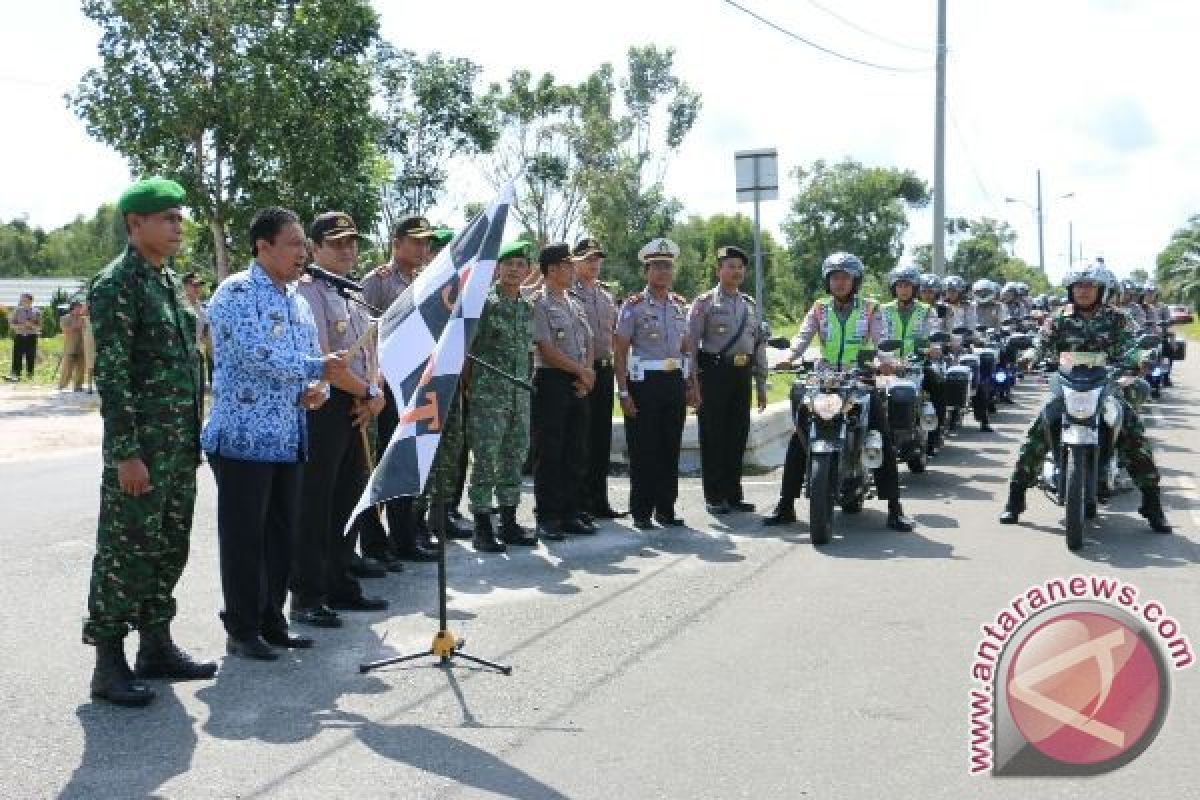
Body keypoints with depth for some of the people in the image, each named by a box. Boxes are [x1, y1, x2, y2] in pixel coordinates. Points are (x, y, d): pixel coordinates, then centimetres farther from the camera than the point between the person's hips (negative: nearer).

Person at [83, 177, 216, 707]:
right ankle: (109, 663, 8)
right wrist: (126, 453, -20)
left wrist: (192, 439, 16)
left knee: (169, 548, 13)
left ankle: (156, 646, 25)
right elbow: (111, 375, -17)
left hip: (180, 444, 8)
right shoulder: (115, 285, -11)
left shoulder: (170, 282, 14)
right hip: (141, 445, -8)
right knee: (126, 551, -2)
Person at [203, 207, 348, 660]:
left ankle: (271, 621, 23)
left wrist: (317, 389, -3)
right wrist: (318, 369, -21)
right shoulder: (236, 292, -9)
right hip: (244, 438, -8)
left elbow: (311, 359, 18)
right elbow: (256, 354, -21)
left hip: (289, 440, 8)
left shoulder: (298, 301, 16)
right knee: (244, 537, 1)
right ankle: (241, 630, 11)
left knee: (282, 534, 12)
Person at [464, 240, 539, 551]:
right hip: (488, 396, -6)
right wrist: (468, 383, -4)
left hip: (520, 395, 6)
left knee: (514, 459, 10)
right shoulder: (483, 302, -6)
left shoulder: (528, 307, 12)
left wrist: (526, 385, 16)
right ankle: (482, 528, 4)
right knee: (485, 460, -3)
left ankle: (509, 523, 19)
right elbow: (466, 347, -4)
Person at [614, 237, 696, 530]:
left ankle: (666, 508, 19)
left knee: (670, 448, 9)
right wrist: (624, 392, -12)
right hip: (643, 382, -5)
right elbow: (620, 352, -6)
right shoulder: (633, 306, -5)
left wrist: (692, 385, 11)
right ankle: (641, 513, 9)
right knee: (643, 451, 0)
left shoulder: (680, 305, 11)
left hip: (675, 382, 5)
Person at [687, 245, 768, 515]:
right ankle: (714, 497, 5)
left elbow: (760, 345, 19)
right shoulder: (704, 303, -1)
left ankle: (734, 494, 17)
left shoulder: (750, 305, 16)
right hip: (714, 374, -5)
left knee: (738, 435, 8)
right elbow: (690, 343, -6)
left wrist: (761, 385, 14)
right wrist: (693, 382, -13)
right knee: (713, 436, -2)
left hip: (743, 374, 5)